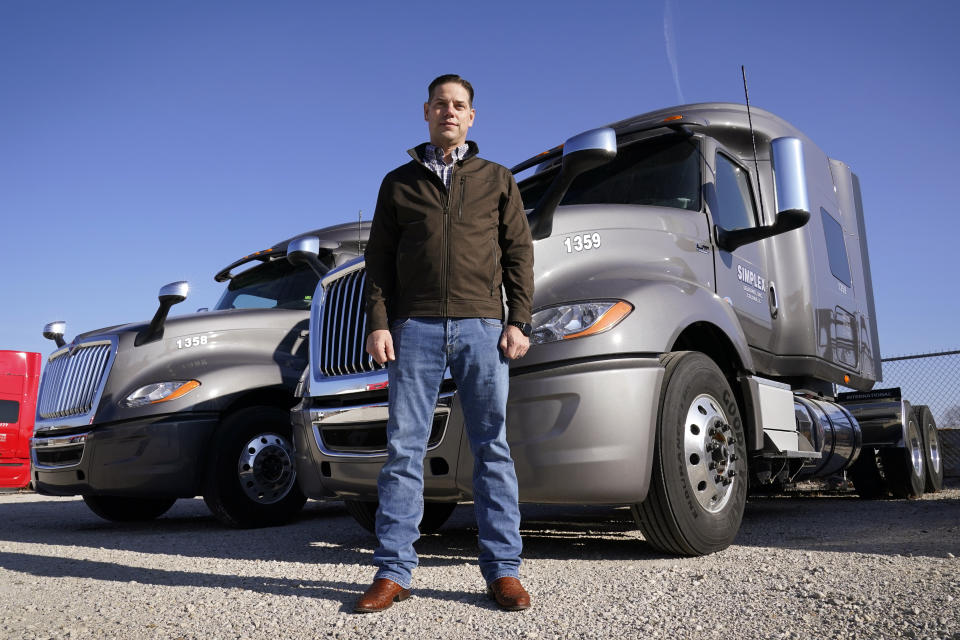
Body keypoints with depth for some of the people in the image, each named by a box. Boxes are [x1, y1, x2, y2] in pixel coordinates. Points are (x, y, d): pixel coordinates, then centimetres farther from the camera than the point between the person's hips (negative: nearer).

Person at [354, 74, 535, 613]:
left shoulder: (497, 179, 16)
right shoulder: (400, 182, 17)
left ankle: (504, 570, 8)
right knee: (404, 448, -1)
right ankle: (394, 572, 7)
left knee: (492, 447, 1)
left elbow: (519, 252, 10)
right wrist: (378, 322, -1)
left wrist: (519, 322, -1)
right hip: (415, 327, 1)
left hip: (482, 325, 0)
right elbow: (379, 259, 11)